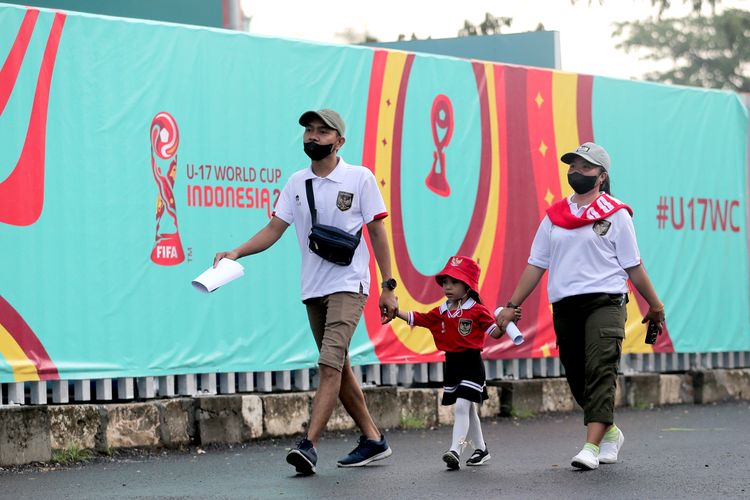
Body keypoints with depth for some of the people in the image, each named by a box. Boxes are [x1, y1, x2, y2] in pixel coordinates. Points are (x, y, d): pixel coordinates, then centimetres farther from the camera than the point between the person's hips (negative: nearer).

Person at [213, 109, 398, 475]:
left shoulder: (359, 178, -3)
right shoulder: (297, 183, 9)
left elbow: (378, 234, -1)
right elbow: (274, 229, 4)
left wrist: (388, 287, -3)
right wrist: (236, 253, -11)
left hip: (348, 285, -6)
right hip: (312, 289, 6)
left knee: (330, 364, -17)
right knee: (338, 368, 11)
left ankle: (308, 445, -24)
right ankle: (372, 439, 22)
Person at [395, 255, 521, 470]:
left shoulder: (477, 311, -9)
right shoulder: (441, 312, 9)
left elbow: (494, 332, -11)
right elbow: (416, 318, 9)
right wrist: (396, 312, -3)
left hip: (471, 363, -7)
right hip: (451, 363, 7)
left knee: (461, 406, -18)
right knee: (468, 409, 16)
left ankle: (455, 451, -25)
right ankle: (481, 449, 29)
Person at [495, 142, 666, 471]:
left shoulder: (616, 214, 3)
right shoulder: (554, 216, 14)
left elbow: (633, 266, 7)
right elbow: (536, 265, 15)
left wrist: (655, 306, 9)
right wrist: (512, 305, 10)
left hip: (604, 303, -5)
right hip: (565, 307, 5)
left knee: (600, 372, -17)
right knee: (578, 378, 9)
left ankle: (592, 446, -24)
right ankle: (610, 434, 29)